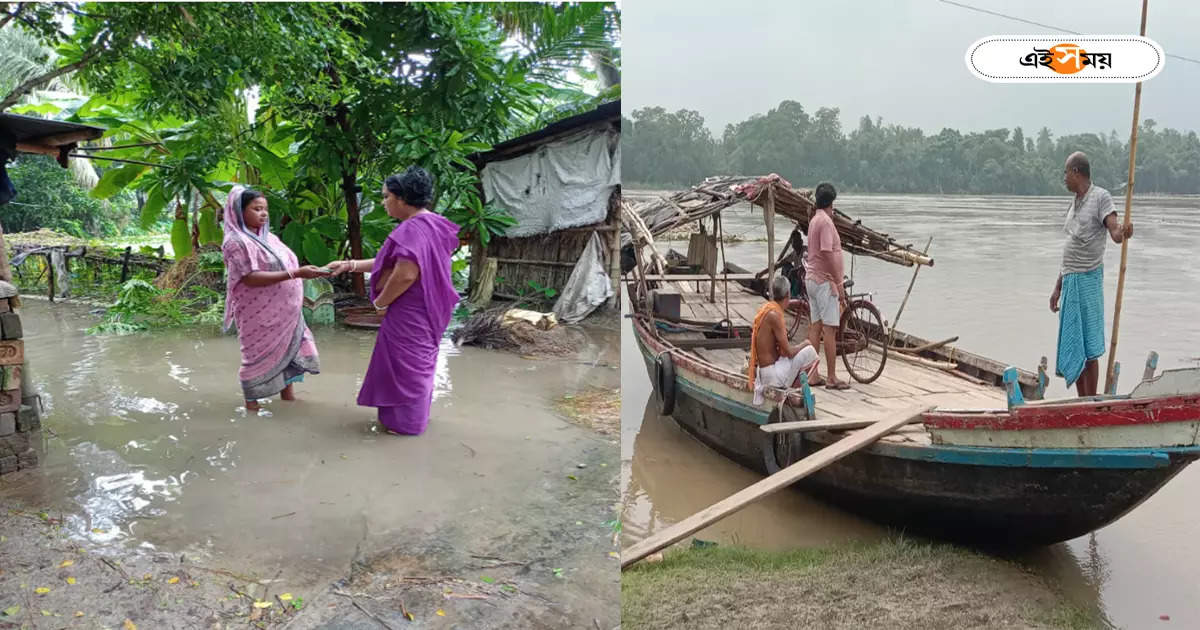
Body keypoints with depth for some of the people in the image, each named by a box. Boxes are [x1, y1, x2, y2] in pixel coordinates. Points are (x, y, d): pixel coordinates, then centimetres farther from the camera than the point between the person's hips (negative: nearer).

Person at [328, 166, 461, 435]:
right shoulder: (430, 225, 9)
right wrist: (350, 265, 13)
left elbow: (405, 273, -32)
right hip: (423, 310, 10)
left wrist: (380, 302, -15)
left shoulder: (413, 229, -23)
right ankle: (415, 415, 34)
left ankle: (406, 422, 17)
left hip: (409, 313, -10)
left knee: (405, 363, 4)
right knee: (417, 363, 20)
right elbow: (392, 262, 14)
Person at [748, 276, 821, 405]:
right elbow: (788, 352, -17)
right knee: (810, 351, -4)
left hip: (762, 370, 9)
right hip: (772, 374, -9)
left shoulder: (765, 309, 7)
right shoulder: (774, 315, -20)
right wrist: (804, 344, 0)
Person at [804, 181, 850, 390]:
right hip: (825, 281, -10)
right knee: (830, 329, -7)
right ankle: (831, 378, -4)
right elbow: (827, 253, -21)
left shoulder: (814, 220, 14)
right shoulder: (825, 222, -15)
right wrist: (839, 283, -18)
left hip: (812, 279, 10)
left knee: (815, 327, 11)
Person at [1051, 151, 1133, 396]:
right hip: (1070, 279, 8)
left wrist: (1123, 232, -44)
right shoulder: (1075, 203, 17)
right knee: (1072, 348, 11)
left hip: (1088, 278, -8)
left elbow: (1115, 232, -20)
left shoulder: (1101, 197, -7)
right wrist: (1058, 288, 20)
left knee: (1088, 350, -4)